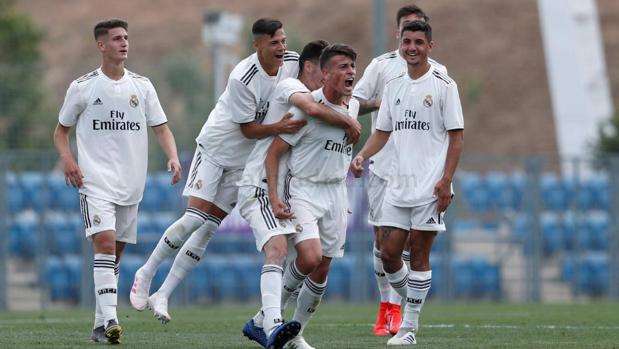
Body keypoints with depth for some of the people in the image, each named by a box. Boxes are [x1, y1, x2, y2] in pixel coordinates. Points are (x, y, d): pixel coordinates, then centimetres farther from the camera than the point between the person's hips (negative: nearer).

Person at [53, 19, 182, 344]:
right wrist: (67, 158, -8)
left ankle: (101, 326, 16)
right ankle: (110, 319, -29)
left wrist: (173, 157, -11)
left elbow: (161, 128, 8)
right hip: (95, 181, -4)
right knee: (105, 242, -21)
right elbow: (61, 129, 11)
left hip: (131, 183, 4)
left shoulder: (141, 86, 9)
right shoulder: (82, 87, 1)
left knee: (115, 254, 8)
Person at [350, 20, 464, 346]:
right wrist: (362, 155, -2)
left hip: (430, 186, -5)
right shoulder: (393, 87, 13)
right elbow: (382, 132, 18)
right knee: (388, 253, 1)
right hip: (398, 185, 5)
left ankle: (409, 326, 1)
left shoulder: (443, 85, -3)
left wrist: (446, 180, -13)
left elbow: (456, 136, -5)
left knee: (419, 255, -4)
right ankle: (413, 303, 23)